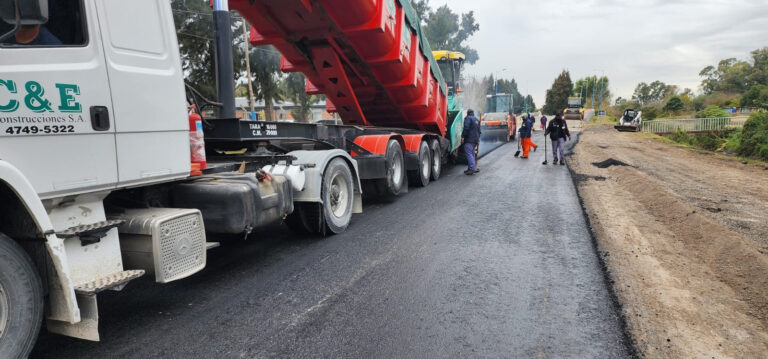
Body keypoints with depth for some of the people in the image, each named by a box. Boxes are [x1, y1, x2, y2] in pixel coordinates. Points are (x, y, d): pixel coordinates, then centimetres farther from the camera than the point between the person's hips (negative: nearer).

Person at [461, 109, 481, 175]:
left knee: (469, 153, -12)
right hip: (475, 139, 9)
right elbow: (478, 130, 26)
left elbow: (466, 128, -18)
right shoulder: (476, 119, 22)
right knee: (472, 153, 13)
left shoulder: (468, 118, -6)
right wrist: (478, 139, 31)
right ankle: (472, 168, 12)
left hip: (469, 139, -9)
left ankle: (472, 168, -21)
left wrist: (463, 136, -16)